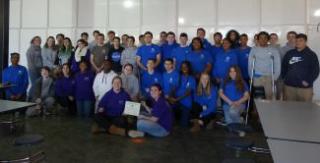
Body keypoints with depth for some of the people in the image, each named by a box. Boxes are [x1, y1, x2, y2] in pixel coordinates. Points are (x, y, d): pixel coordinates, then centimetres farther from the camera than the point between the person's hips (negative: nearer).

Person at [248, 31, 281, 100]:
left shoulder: (274, 50, 1)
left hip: (269, 77, 0)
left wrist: (275, 77, -6)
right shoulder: (254, 50, 3)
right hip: (257, 77, 0)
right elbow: (250, 64, 5)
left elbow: (277, 64, 1)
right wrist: (251, 76, 0)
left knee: (270, 96, 0)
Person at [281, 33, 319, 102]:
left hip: (305, 88, -2)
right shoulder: (289, 53, 11)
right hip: (289, 86, 3)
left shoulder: (311, 55, 2)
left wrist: (308, 81, -11)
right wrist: (284, 78, 7)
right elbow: (284, 67, 16)